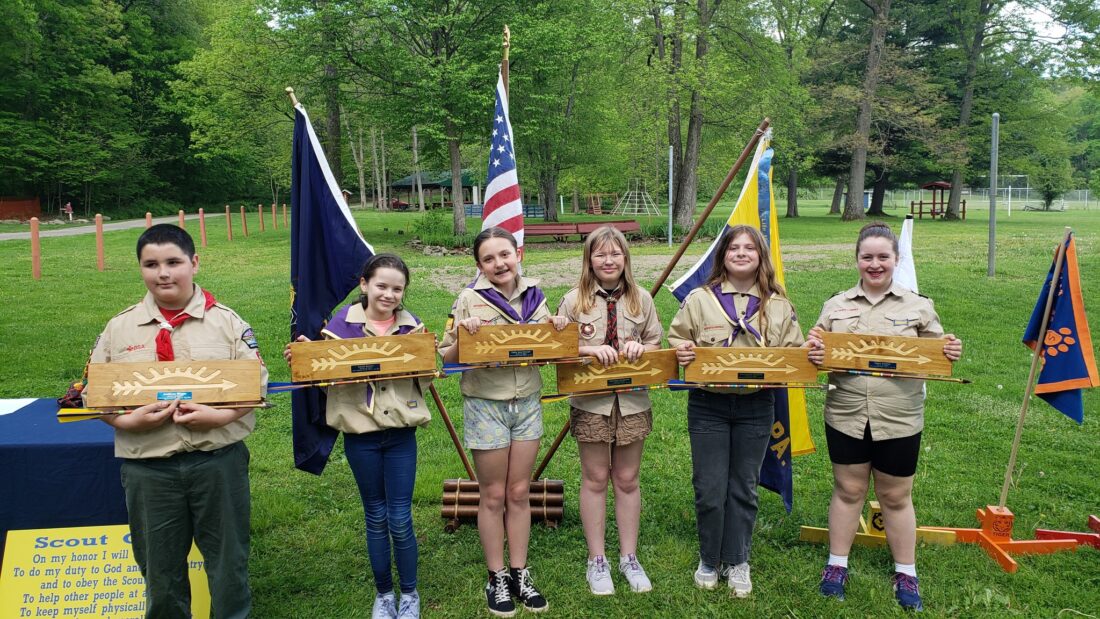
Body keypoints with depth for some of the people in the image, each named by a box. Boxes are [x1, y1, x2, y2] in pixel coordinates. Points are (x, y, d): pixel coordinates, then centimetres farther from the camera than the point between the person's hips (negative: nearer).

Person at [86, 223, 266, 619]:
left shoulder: (226, 321, -1)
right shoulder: (119, 328, 4)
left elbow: (255, 383, -3)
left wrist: (220, 416, -19)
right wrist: (127, 421, -12)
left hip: (218, 459, -1)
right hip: (147, 465, 2)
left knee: (228, 558, 13)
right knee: (160, 565, 17)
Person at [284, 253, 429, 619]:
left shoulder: (411, 325, 0)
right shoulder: (342, 323, -5)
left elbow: (424, 382, 3)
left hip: (400, 433, 0)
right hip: (359, 434, 0)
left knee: (400, 520, 4)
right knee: (375, 517, 13)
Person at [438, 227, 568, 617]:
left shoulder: (534, 296, 3)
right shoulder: (469, 299, -9)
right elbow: (448, 358, -6)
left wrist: (558, 331, -7)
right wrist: (462, 336, -25)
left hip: (527, 404, 4)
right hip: (485, 406, -3)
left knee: (519, 493, 12)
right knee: (494, 496, 7)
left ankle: (519, 574, 25)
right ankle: (497, 580, 22)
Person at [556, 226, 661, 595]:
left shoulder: (641, 299, 4)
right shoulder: (575, 301, -2)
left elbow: (656, 346, 9)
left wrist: (640, 348, -12)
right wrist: (591, 349, -18)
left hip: (632, 401, 2)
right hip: (591, 402, -2)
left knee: (627, 480, 11)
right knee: (595, 480, 8)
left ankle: (629, 557, 25)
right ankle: (596, 560, 21)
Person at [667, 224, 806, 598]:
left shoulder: (778, 306, 4)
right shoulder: (700, 299, 0)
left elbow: (793, 355, 8)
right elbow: (676, 341, 5)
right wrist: (681, 354, -16)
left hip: (755, 407, 1)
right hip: (708, 405, -1)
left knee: (743, 488, 12)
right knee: (709, 490, 3)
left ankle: (737, 561, 29)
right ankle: (709, 560, 26)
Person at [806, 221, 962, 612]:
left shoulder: (918, 307, 1)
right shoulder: (836, 305, 4)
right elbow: (819, 352, 6)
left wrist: (950, 355, -17)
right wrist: (813, 356, -16)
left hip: (899, 420, -1)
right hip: (846, 416, 1)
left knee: (896, 496, 12)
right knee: (847, 490, 12)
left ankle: (905, 573, 29)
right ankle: (837, 564, 27)